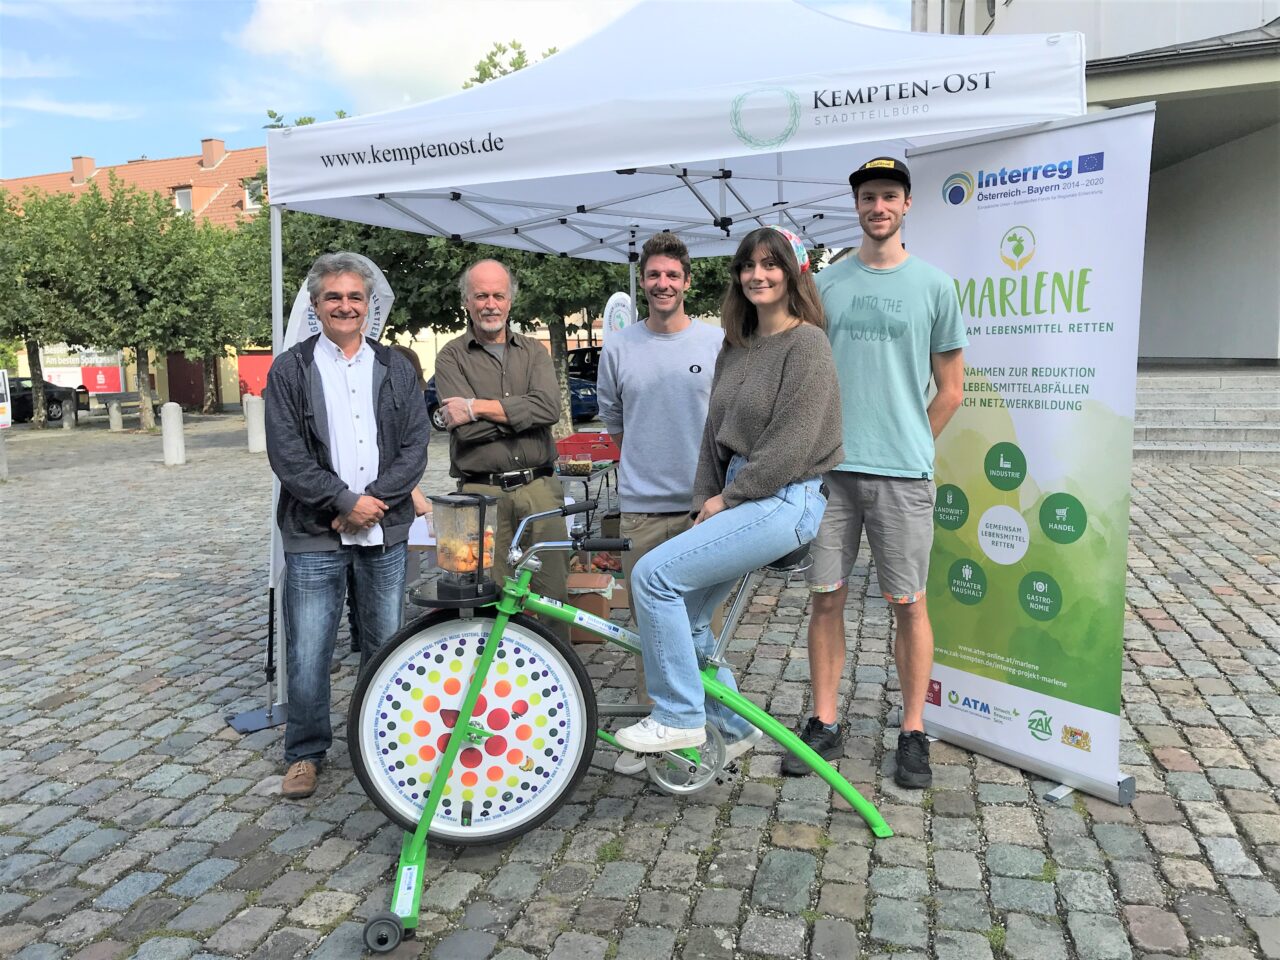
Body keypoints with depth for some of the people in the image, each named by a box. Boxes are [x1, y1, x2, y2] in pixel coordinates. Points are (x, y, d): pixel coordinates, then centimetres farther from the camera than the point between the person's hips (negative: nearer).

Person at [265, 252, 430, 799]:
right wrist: (345, 501, -13)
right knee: (308, 652, 2)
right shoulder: (290, 370, 3)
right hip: (315, 534, -2)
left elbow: (415, 447, 1)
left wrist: (374, 500, -10)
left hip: (385, 531, 2)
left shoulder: (395, 369, 9)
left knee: (386, 646, 11)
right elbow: (287, 454, -6)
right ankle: (305, 753, 21)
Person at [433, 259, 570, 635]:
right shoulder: (451, 358, 6)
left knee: (553, 596, 6)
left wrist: (478, 407, -9)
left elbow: (548, 407, -7)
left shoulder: (534, 352, 13)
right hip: (482, 495, -2)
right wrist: (521, 413, -5)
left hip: (540, 491, 2)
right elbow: (466, 429, -9)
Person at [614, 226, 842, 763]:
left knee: (654, 575, -18)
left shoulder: (807, 343, -10)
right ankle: (731, 729, 26)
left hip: (783, 500, -8)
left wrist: (728, 498, -12)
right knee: (685, 616, 7)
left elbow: (792, 443, -17)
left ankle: (680, 718, -3)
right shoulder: (736, 347, 15)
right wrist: (706, 501, 4)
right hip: (737, 495, 9)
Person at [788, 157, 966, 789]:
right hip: (830, 468, 2)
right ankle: (824, 724, 19)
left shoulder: (933, 285, 4)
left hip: (903, 475, -2)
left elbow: (950, 388, 7)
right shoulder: (826, 282, 9)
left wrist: (908, 447, 4)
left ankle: (913, 733, 19)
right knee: (826, 597, 6)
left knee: (908, 604, 4)